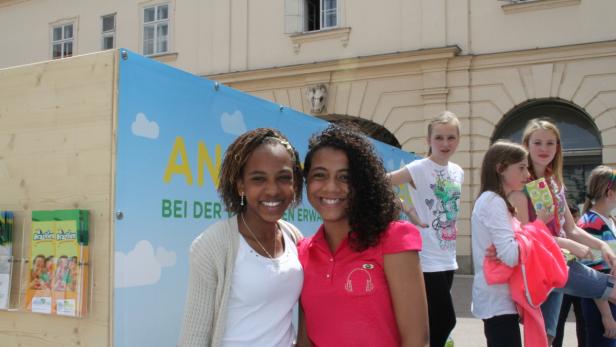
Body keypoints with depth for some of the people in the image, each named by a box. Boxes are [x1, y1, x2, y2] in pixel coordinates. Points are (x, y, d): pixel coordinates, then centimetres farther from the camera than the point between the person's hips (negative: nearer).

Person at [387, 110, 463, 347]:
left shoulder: (457, 171, 10)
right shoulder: (419, 169, -12)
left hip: (447, 258, 7)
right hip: (427, 259, -7)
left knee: (437, 321, 13)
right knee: (446, 320, -8)